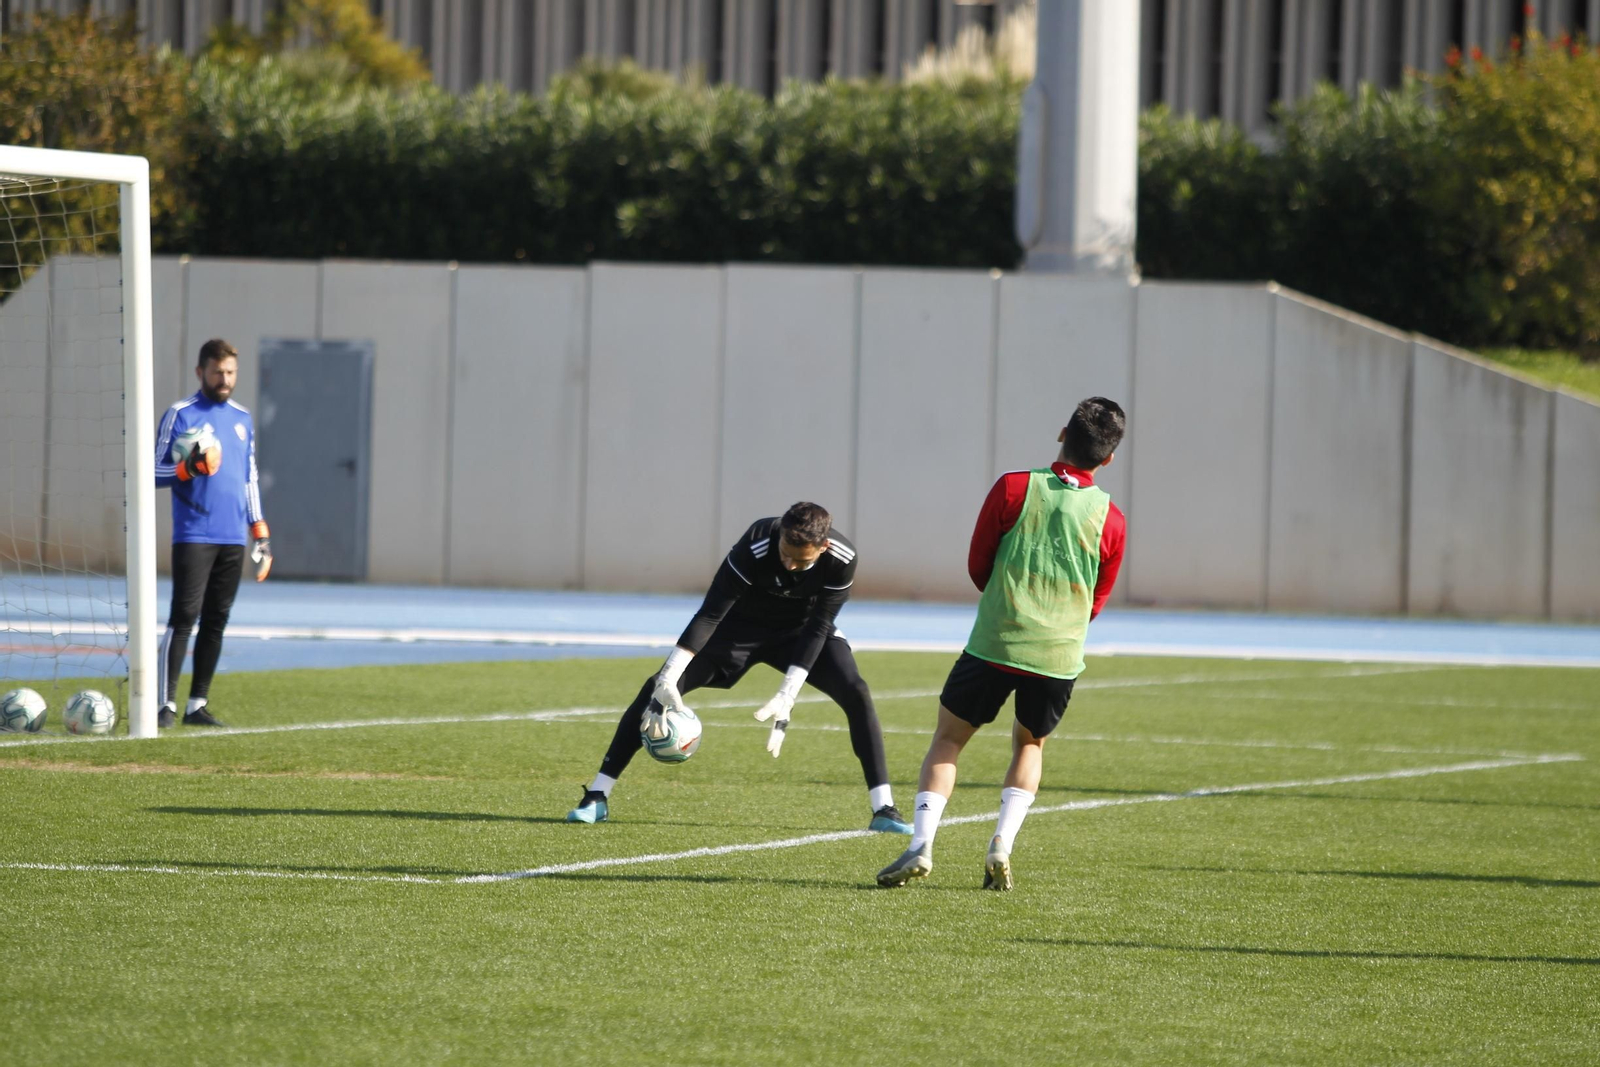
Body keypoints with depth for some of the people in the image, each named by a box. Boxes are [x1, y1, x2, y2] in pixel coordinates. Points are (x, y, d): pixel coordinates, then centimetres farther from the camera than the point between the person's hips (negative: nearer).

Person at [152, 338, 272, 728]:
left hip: (233, 538, 5)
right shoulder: (181, 415, -1)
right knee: (184, 617, -11)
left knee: (216, 622, 5)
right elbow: (156, 472, -2)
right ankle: (166, 704, -12)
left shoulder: (242, 419, 15)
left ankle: (198, 705, 9)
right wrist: (189, 467, -22)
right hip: (194, 535, -5)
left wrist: (261, 534, 16)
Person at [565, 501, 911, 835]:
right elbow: (710, 614, -34)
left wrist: (786, 699, -34)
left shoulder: (842, 559, -30)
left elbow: (817, 628, -25)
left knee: (855, 694, -21)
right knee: (657, 688, -14)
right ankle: (597, 797, -7)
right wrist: (668, 681, -40)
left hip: (802, 628, 1)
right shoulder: (754, 548, -36)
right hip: (741, 624, -1)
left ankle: (883, 809, -13)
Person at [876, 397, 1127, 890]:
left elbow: (977, 566, 4)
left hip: (995, 644, -2)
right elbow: (1095, 603, 11)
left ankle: (921, 845, -5)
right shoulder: (1110, 521, 0)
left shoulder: (1013, 489, -5)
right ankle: (1002, 846, 6)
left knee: (948, 738, 11)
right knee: (1030, 744, 24)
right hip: (1059, 656, 2)